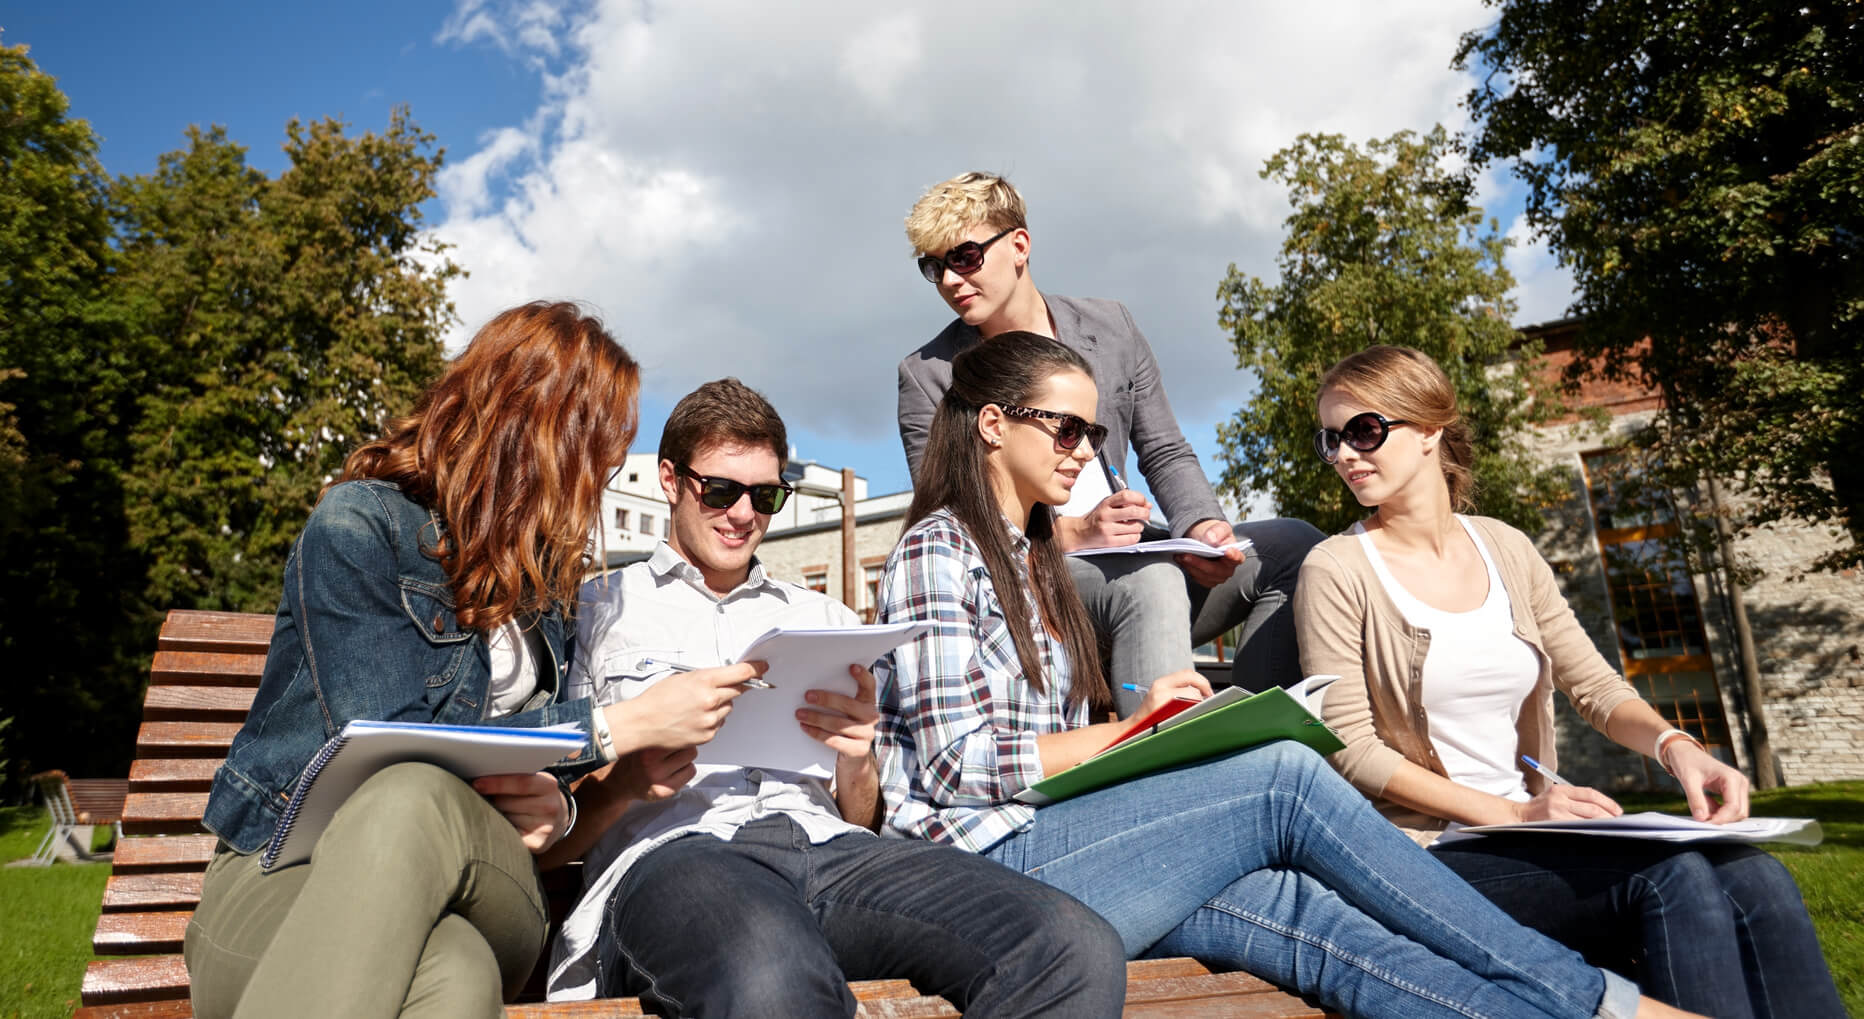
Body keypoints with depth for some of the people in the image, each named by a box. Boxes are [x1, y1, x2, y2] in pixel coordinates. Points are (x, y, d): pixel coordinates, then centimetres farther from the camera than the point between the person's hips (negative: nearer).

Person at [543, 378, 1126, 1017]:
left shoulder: (826, 620, 27)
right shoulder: (598, 609, 18)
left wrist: (856, 759, 0)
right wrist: (625, 778, -11)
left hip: (828, 845, 6)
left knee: (1079, 951, -24)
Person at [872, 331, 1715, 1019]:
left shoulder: (1029, 556, 21)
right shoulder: (938, 548, -6)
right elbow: (958, 762, -14)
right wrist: (1135, 730, -8)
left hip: (1047, 843, 7)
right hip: (988, 863, -7)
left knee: (1299, 910, -18)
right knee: (1286, 776, -18)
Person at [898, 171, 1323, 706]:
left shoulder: (1111, 327, 12)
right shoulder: (927, 374, 1)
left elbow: (1166, 454, 14)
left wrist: (1200, 524, -8)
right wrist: (1071, 534, -18)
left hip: (1130, 556, 5)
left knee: (1293, 543, -14)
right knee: (1147, 580, -35)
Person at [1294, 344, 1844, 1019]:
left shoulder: (1504, 548, 10)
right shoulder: (1338, 571, -7)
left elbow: (1595, 685, 11)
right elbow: (1348, 748, -11)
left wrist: (1674, 746, -11)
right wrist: (1508, 812, -16)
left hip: (1532, 835, 6)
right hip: (1427, 856, -5)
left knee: (1755, 879, -18)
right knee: (1673, 878, -26)